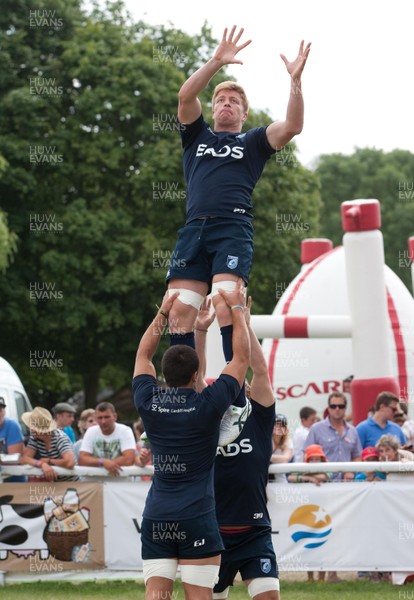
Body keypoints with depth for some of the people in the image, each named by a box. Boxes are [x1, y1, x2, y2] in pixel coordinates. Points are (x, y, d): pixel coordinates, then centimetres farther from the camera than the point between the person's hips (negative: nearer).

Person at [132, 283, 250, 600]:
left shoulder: (148, 403, 2)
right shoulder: (208, 404, -7)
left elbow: (144, 353, 21)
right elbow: (242, 356, 5)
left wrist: (164, 312, 29)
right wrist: (237, 308, 16)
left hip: (155, 517, 4)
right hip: (196, 516, -4)